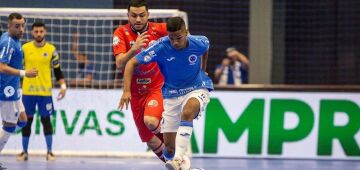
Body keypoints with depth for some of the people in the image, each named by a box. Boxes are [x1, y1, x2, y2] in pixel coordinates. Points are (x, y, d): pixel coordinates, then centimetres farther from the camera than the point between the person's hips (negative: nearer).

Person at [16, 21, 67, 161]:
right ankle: (24, 152, 14)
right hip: (28, 91, 1)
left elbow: (57, 71, 6)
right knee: (27, 120, 5)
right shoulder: (25, 48, 2)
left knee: (46, 120, 1)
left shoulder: (51, 49, 1)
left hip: (45, 92, -1)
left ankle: (49, 152, 10)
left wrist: (63, 85, -5)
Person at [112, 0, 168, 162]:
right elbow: (120, 63, -21)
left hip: (158, 87, -2)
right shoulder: (121, 33, -8)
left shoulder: (159, 29, -8)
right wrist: (134, 49, -38)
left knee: (151, 121, -31)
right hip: (136, 93, 2)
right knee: (151, 142, 5)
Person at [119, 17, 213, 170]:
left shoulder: (199, 43, -15)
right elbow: (132, 63, -16)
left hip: (197, 88, -1)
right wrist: (126, 91, -25)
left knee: (187, 113, -37)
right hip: (172, 94, 2)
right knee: (169, 146, -4)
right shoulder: (160, 47, -21)